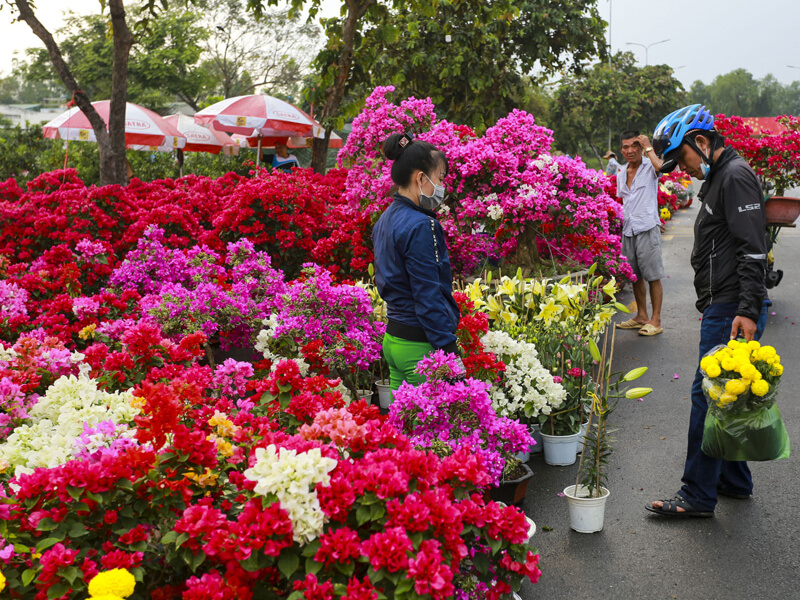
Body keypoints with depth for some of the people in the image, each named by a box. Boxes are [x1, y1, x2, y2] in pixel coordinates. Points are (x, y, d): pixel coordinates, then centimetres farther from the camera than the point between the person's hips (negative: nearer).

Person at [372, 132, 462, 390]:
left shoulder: (386, 220, 12)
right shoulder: (419, 226, -16)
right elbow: (429, 297, -19)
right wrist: (450, 352, -17)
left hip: (393, 340, 9)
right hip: (421, 346, -9)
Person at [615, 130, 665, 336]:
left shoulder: (649, 167, -4)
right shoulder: (621, 172, 15)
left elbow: (660, 166, -29)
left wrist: (648, 147, -15)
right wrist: (619, 222, 15)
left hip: (647, 228, -7)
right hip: (628, 230, 7)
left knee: (653, 276, -4)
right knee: (635, 275, 13)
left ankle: (656, 320, 0)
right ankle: (641, 316, 24)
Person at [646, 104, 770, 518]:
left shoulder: (736, 176, -12)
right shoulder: (718, 178, 20)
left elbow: (753, 249, -21)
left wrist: (747, 311, -27)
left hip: (733, 309, -10)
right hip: (722, 308, 10)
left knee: (708, 394, -7)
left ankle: (698, 496, -1)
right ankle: (735, 480, 27)